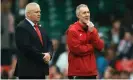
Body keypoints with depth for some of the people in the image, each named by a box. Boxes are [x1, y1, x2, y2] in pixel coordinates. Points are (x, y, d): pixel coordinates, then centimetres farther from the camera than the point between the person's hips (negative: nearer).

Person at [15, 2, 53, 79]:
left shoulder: (40, 28, 19)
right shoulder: (22, 27, -10)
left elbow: (49, 44, 17)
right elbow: (26, 47, -20)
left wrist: (49, 54, -5)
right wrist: (42, 56, -17)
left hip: (41, 70, 9)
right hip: (28, 70, -9)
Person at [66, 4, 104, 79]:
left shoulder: (93, 29, 13)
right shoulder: (73, 30, -7)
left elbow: (100, 46, 3)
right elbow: (76, 49, -16)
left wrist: (92, 32, -9)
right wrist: (92, 46, -4)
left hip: (91, 71, 7)